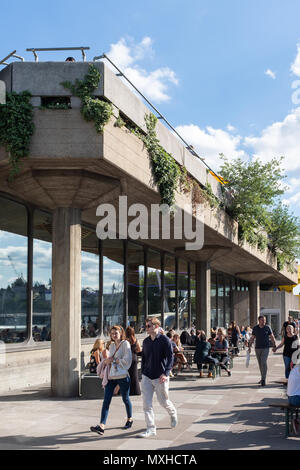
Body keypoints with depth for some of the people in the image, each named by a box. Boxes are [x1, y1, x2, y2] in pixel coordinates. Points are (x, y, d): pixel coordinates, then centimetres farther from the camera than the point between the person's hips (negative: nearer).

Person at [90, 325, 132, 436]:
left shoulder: (125, 344, -3)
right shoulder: (111, 346, 17)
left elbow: (127, 360, -12)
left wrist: (114, 360, -11)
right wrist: (106, 360, 1)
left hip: (122, 376, -5)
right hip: (111, 377, 5)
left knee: (125, 399, 10)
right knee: (106, 401, -6)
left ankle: (130, 419, 34)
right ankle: (101, 426, -12)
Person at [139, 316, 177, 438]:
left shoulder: (165, 340, -10)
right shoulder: (145, 341, 8)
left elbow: (170, 358, -15)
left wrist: (166, 373, -26)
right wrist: (143, 373, 15)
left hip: (160, 377, -4)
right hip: (146, 377, 5)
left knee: (163, 401, 10)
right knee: (146, 404, -3)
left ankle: (173, 414, 41)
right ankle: (151, 428, 4)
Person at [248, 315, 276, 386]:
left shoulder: (267, 327, -1)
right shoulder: (255, 328, 5)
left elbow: (272, 337, 4)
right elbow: (252, 338, 11)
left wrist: (274, 346, 0)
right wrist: (249, 347, 6)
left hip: (265, 348, -3)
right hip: (257, 348, 3)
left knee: (264, 363, -14)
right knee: (260, 364, 10)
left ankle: (263, 380, -15)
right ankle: (262, 378, 22)